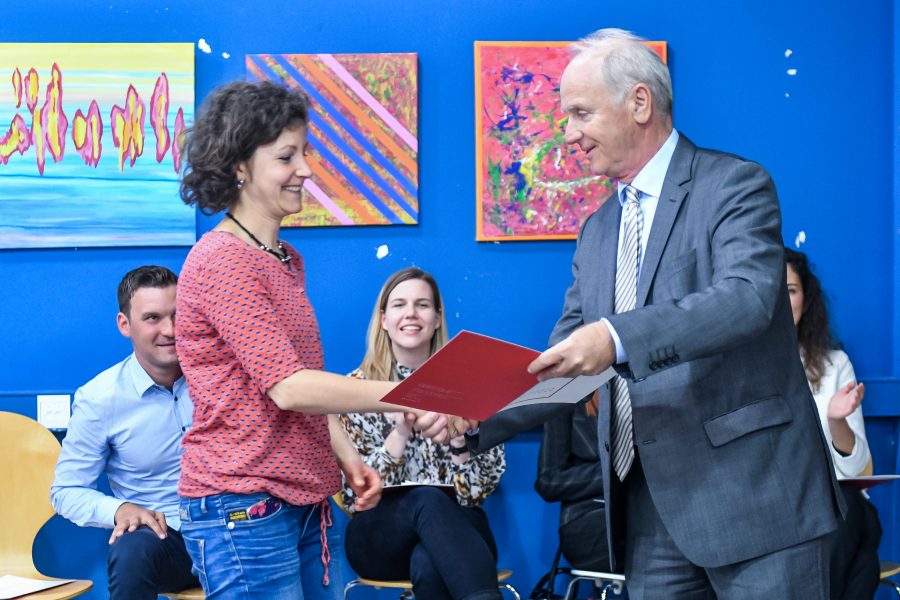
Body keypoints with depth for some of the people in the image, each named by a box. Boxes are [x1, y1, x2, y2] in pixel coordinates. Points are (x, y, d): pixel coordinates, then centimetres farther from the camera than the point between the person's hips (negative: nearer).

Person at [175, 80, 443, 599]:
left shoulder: (287, 260, 16)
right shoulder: (222, 261, -13)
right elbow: (287, 387, -21)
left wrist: (347, 457, 7)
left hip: (308, 504, 9)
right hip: (244, 510, -8)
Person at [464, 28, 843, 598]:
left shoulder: (736, 186, -5)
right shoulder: (598, 230, 16)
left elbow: (748, 296, -22)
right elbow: (565, 362, 14)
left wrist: (619, 337, -34)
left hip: (752, 492, -6)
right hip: (653, 507, 6)